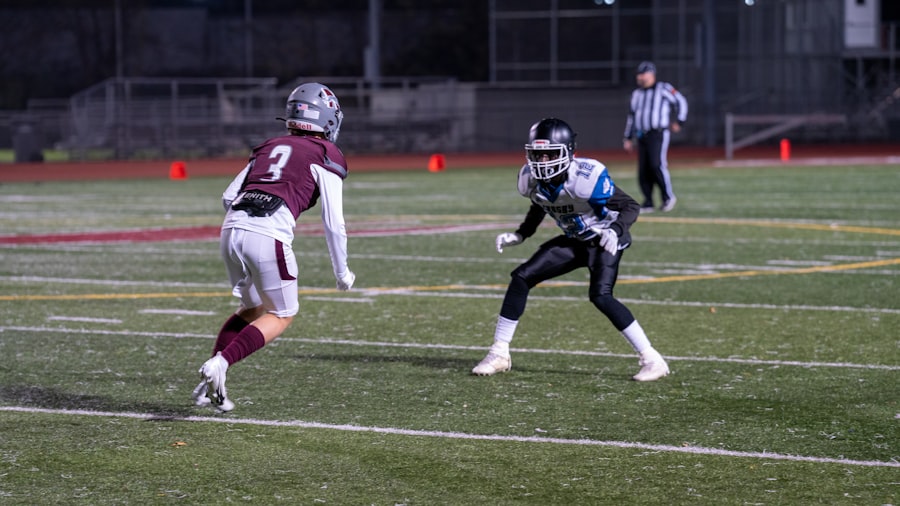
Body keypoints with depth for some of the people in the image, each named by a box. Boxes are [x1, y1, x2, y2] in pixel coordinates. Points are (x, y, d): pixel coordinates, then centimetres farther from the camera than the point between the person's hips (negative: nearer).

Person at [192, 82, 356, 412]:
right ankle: (220, 363, -9)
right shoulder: (327, 156, 9)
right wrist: (342, 272, 17)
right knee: (281, 316, 13)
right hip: (269, 237, -6)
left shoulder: (269, 147, 25)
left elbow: (229, 196, 19)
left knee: (253, 309, 24)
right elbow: (334, 224, 5)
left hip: (232, 229, 6)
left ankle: (211, 386, 9)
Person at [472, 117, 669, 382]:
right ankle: (499, 354, 8)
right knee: (521, 278, -3)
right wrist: (520, 235, 4)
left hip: (604, 240, -7)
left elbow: (631, 206, -25)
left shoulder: (586, 177, -32)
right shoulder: (532, 178, -12)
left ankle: (651, 359, -16)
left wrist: (615, 231, -42)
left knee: (600, 295, -26)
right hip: (574, 240, 7)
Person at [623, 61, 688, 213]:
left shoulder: (663, 89, -3)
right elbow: (632, 116, 23)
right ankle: (648, 203, 7)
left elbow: (681, 101, 0)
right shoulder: (636, 94, 17)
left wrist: (679, 121, -4)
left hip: (658, 133, -6)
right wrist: (628, 138, 20)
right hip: (641, 136, 6)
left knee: (657, 165, -18)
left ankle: (668, 197, -4)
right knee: (643, 170, 2)